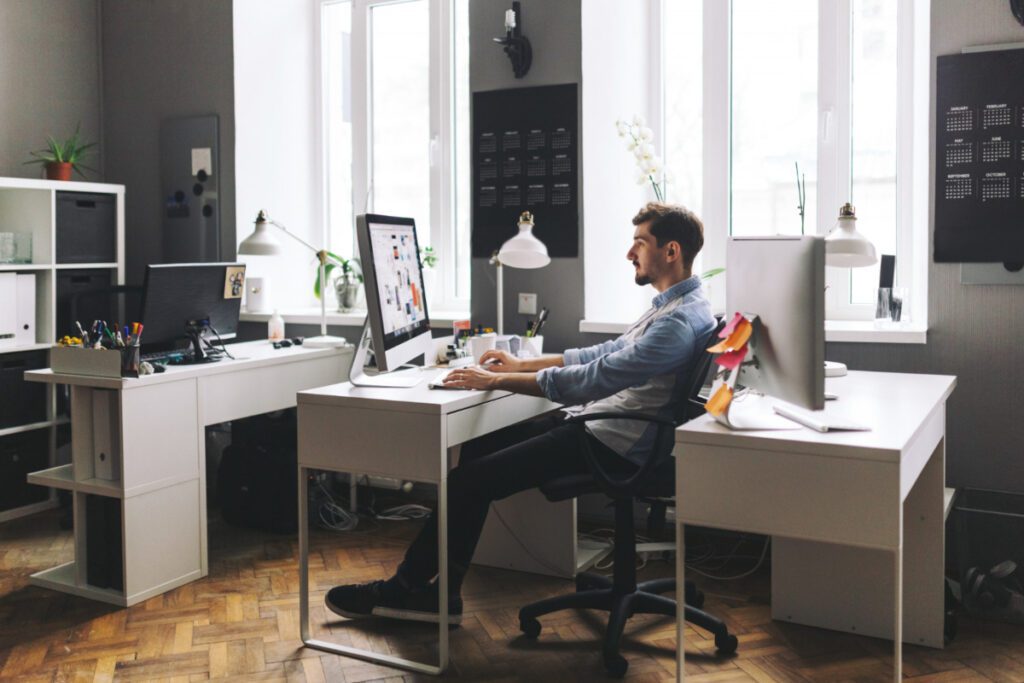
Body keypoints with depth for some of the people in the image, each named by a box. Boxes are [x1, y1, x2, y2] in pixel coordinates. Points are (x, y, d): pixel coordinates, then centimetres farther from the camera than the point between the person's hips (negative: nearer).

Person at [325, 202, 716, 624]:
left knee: (473, 478, -11)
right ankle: (438, 593, 4)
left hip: (614, 445, -10)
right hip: (593, 418, 10)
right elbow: (607, 353, 23)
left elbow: (596, 377, -26)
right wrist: (521, 365, 18)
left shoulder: (683, 319, -20)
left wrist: (497, 381, -21)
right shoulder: (671, 305, 14)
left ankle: (407, 586, 7)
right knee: (475, 450, 2)